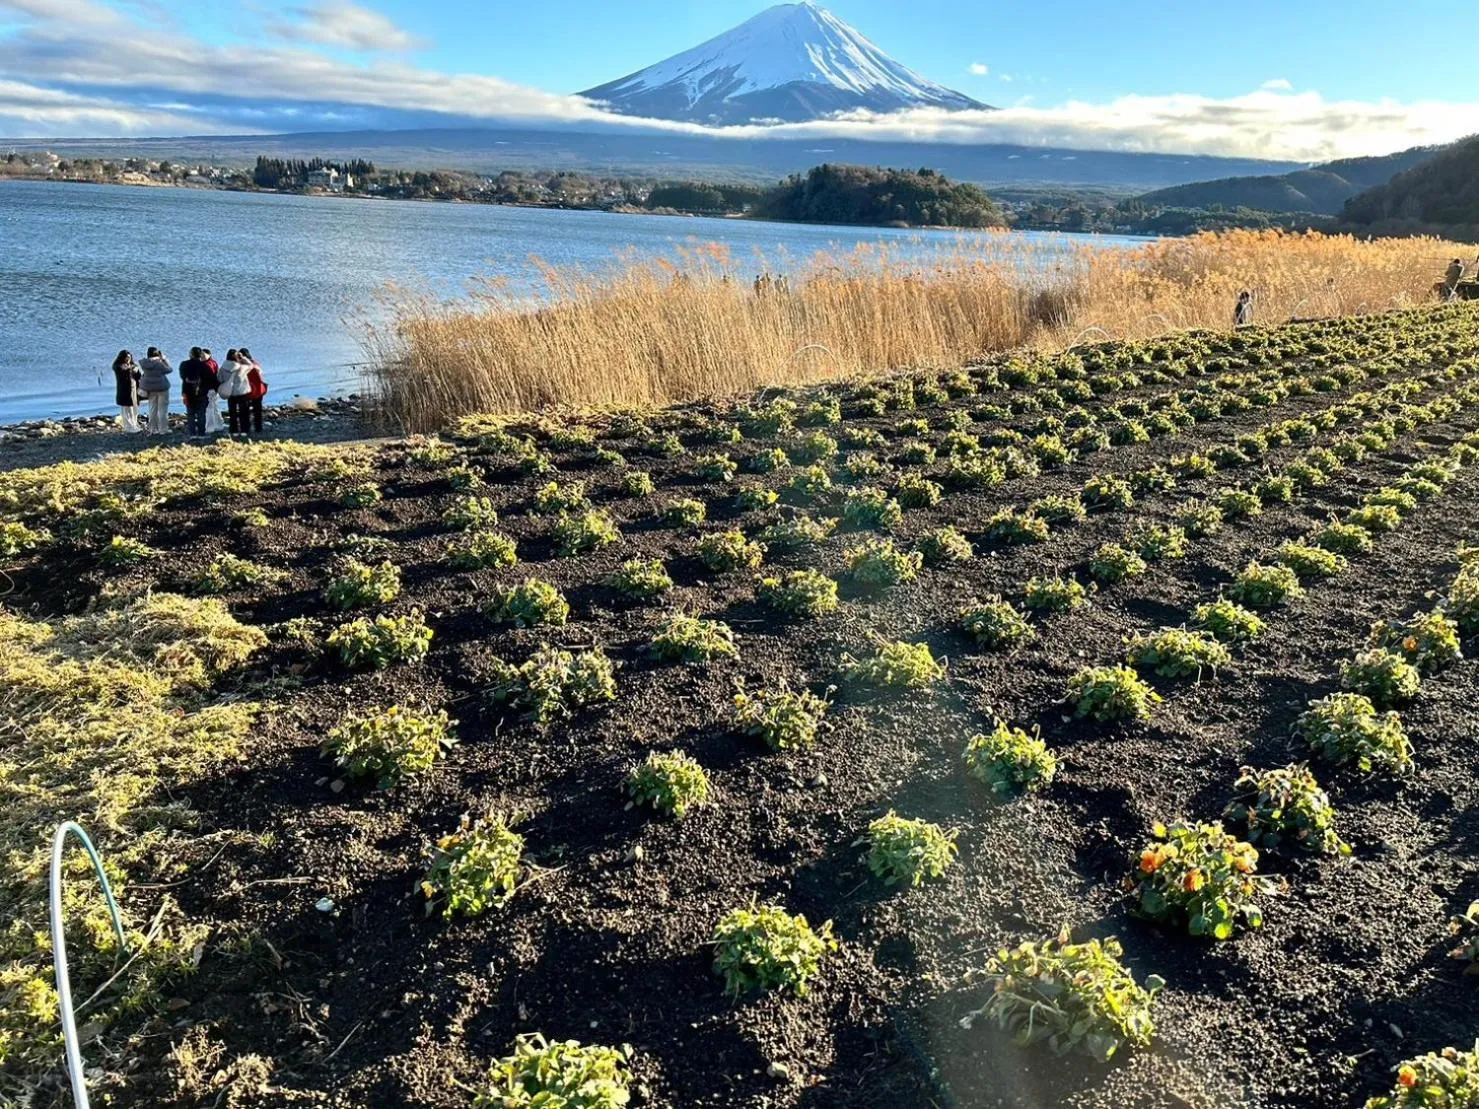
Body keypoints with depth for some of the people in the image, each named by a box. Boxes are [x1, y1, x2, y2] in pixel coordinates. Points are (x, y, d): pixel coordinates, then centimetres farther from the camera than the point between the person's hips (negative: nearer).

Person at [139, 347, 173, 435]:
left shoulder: (144, 363, -3)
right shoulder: (159, 363, -19)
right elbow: (169, 369, -7)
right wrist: (164, 359, -1)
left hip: (150, 388, 6)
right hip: (161, 387, -6)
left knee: (152, 409, 12)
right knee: (163, 409, 2)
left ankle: (153, 429, 16)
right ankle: (163, 429, 3)